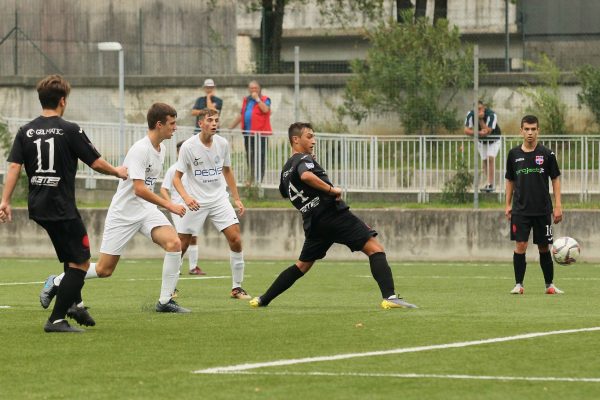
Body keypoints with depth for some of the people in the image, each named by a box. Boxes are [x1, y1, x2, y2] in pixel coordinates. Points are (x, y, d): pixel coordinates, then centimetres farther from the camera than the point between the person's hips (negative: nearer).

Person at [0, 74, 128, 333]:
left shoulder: (26, 132, 4)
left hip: (37, 206, 7)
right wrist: (118, 172, 13)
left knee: (71, 255, 27)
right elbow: (96, 163, -6)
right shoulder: (69, 130, -10)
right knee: (80, 263, 0)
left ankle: (74, 303, 23)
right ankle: (56, 319, -7)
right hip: (61, 206, -7)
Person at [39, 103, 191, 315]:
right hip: (123, 212, -7)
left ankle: (165, 301, -11)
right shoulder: (140, 150, -21)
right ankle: (56, 282, 22)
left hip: (146, 210, 7)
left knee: (174, 243, -20)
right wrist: (169, 205, -27)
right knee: (104, 269, -1)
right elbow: (139, 189, -28)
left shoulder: (161, 149, 6)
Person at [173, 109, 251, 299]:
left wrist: (237, 198, 15)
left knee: (236, 239, -10)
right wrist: (186, 197, -26)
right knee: (182, 244, -2)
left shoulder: (222, 144, 1)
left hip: (219, 199, 3)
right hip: (195, 202, -3)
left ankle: (237, 287, 0)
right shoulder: (189, 146, -11)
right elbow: (176, 178, -9)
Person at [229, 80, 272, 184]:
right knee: (249, 156, 11)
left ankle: (258, 179, -8)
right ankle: (252, 178, 21)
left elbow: (265, 109, -20)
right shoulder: (246, 100, 18)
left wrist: (257, 98, -13)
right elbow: (241, 115, 25)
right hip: (248, 133, 6)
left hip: (260, 133, -6)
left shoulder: (265, 100, 1)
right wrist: (231, 127, 24)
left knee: (259, 157, -8)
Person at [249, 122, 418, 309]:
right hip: (333, 214, -8)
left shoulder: (286, 170, 22)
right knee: (375, 248, -10)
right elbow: (306, 175, -28)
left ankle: (263, 300, 18)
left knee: (303, 265, 22)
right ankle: (389, 296, -25)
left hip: (313, 223, 9)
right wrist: (331, 189, -20)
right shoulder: (304, 159, -4)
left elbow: (285, 192, 41)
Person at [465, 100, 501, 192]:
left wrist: (481, 119, -41)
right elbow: (466, 130, -20)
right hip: (481, 141, 4)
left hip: (494, 140, -4)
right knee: (484, 161, 5)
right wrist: (478, 133, -36)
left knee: (490, 158, -19)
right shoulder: (470, 115, -18)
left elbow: (487, 131, -35)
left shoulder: (491, 115, -30)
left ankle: (490, 184, -22)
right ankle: (489, 183, 16)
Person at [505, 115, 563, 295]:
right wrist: (508, 205, 8)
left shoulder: (547, 154, 0)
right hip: (520, 210, 0)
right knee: (520, 245, -8)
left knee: (544, 248, 6)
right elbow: (510, 180, 13)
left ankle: (549, 285, 17)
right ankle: (518, 284, -1)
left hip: (542, 210, 0)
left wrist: (558, 206, -2)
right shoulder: (514, 154, 4)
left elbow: (555, 179, 4)